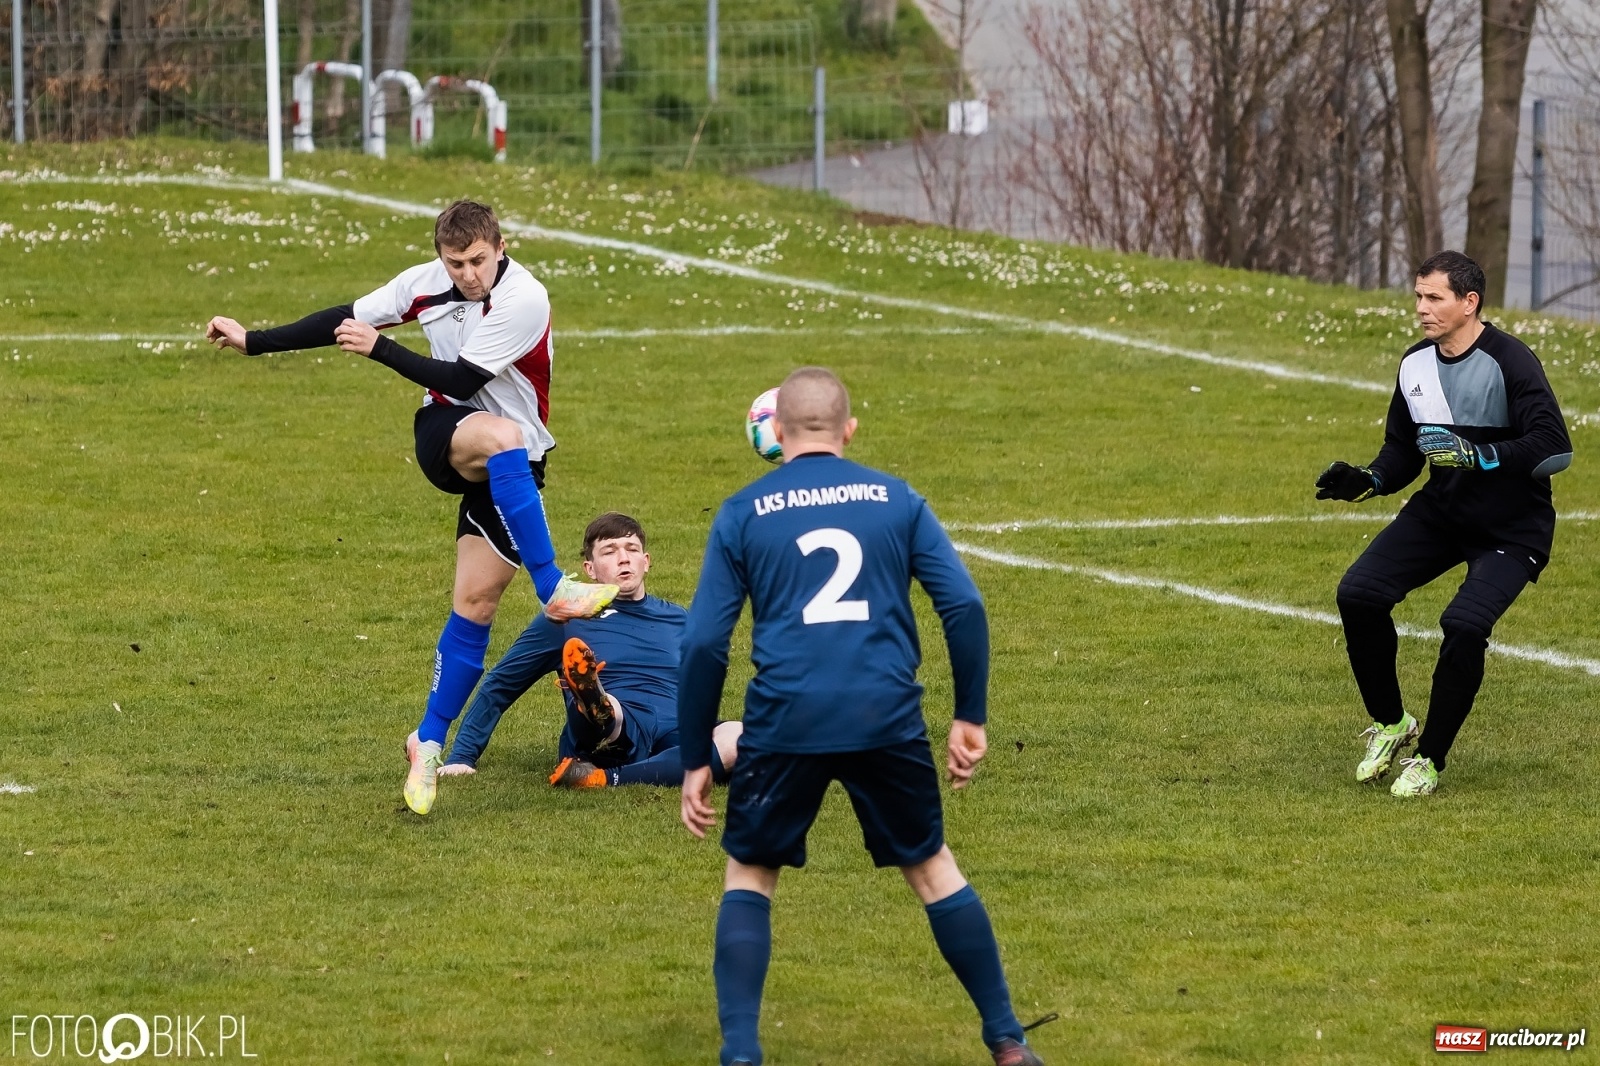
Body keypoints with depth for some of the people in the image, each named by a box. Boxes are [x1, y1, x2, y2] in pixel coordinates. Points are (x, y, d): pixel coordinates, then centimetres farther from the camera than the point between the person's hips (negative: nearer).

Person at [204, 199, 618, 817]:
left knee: (475, 603, -7)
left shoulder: (524, 301, -19)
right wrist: (253, 342, 9)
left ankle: (429, 744, 5)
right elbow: (347, 320, 8)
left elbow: (461, 379, -19)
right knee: (501, 437, -36)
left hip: (511, 465, -2)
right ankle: (553, 590, -36)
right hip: (444, 435, 2)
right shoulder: (425, 285, -4)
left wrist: (379, 348, -18)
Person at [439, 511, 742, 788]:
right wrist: (461, 758, 14)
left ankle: (606, 779, -43)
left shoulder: (678, 620, 28)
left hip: (675, 735, 3)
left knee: (739, 738, -35)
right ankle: (594, 708, -73)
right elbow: (497, 687, 21)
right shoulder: (566, 620, 19)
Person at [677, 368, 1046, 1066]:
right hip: (888, 718, 1)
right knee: (930, 866, 18)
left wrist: (695, 761, 11)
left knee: (748, 877, 15)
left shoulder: (742, 513, 9)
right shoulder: (896, 500, 12)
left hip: (785, 721, -1)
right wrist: (971, 717, 12)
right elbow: (964, 607, 4)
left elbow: (703, 645, 5)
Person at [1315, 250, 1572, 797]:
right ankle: (1390, 725, 11)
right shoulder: (1416, 363, 2)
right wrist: (1367, 481, -6)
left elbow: (1555, 449, -27)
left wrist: (1477, 456, -35)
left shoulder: (1509, 361, -20)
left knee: (1464, 624, -27)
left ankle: (1429, 761, -7)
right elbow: (1403, 448, 15)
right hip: (1441, 509, 7)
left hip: (1510, 527, -7)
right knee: (1358, 594, -11)